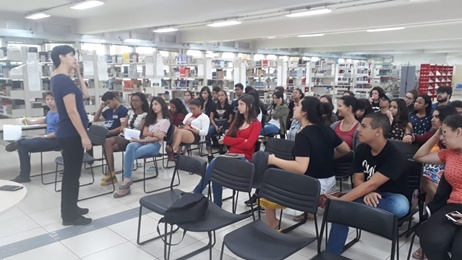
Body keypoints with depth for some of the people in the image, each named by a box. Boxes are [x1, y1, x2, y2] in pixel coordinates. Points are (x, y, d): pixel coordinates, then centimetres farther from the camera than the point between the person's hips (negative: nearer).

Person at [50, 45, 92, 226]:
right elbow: (72, 111, -22)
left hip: (67, 132, 10)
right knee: (72, 174, -1)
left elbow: (84, 95, 18)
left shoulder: (57, 78, 13)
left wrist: (78, 74, 12)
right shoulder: (64, 80, -18)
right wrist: (84, 136, -20)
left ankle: (70, 209, 30)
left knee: (71, 173, 18)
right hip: (71, 133, -10)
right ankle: (69, 216, 10)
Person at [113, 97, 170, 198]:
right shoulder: (151, 118, 25)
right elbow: (144, 133, 13)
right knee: (131, 146, -32)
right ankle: (127, 179, -39)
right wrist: (155, 133, -6)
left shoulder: (165, 120, 4)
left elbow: (159, 138, -8)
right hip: (144, 142, 5)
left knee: (130, 154, -30)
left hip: (155, 145, -5)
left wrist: (141, 141, -14)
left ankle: (127, 179, -27)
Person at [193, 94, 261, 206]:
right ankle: (216, 205, -21)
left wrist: (234, 142, -2)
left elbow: (248, 144, -13)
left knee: (215, 163, -29)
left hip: (245, 158, -5)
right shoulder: (238, 121, 19)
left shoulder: (256, 124, 0)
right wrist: (242, 140, -4)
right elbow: (226, 139, 9)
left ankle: (196, 194, -20)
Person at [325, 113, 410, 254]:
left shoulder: (395, 156, -25)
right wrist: (367, 193, -29)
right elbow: (358, 179, -4)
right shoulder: (361, 149, -5)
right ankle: (331, 253, -11)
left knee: (400, 207, -40)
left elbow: (371, 184, -33)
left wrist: (339, 200, -37)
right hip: (369, 195, 4)